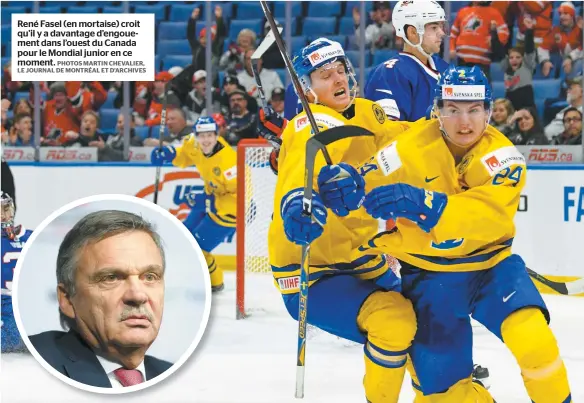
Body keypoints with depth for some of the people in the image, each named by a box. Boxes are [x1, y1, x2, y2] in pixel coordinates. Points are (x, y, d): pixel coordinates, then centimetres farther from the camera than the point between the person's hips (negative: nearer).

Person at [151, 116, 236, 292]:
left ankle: (213, 283, 21)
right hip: (211, 199, 8)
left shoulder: (227, 160, -36)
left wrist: (209, 203, -33)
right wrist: (169, 153, -10)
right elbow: (185, 155, 11)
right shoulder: (195, 145, -14)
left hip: (230, 209, -8)